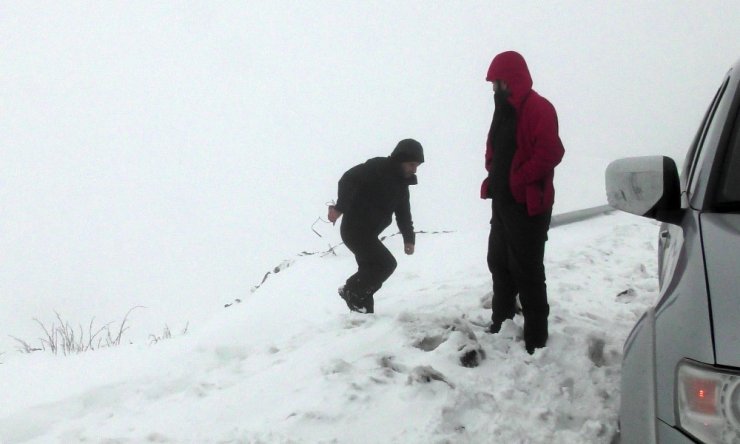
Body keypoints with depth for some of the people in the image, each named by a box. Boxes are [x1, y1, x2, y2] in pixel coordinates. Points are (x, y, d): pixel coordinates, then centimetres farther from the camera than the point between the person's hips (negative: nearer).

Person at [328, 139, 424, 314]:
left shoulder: (401, 184, 15)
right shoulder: (377, 168, -13)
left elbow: (403, 213, 18)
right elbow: (348, 179, -24)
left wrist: (409, 238, 5)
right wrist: (340, 207, -35)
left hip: (368, 233, 9)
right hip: (355, 228, -9)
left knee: (370, 270, 10)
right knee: (387, 263, -15)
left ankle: (363, 311, 19)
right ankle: (351, 291, -3)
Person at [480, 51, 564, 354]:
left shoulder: (538, 109, -14)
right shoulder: (504, 109, 14)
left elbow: (550, 153, -23)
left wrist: (517, 180, -19)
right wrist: (493, 179, 4)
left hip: (528, 204, -9)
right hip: (503, 201, 9)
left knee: (526, 269, -5)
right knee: (498, 261, 17)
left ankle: (535, 337, 3)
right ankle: (501, 319, 33)